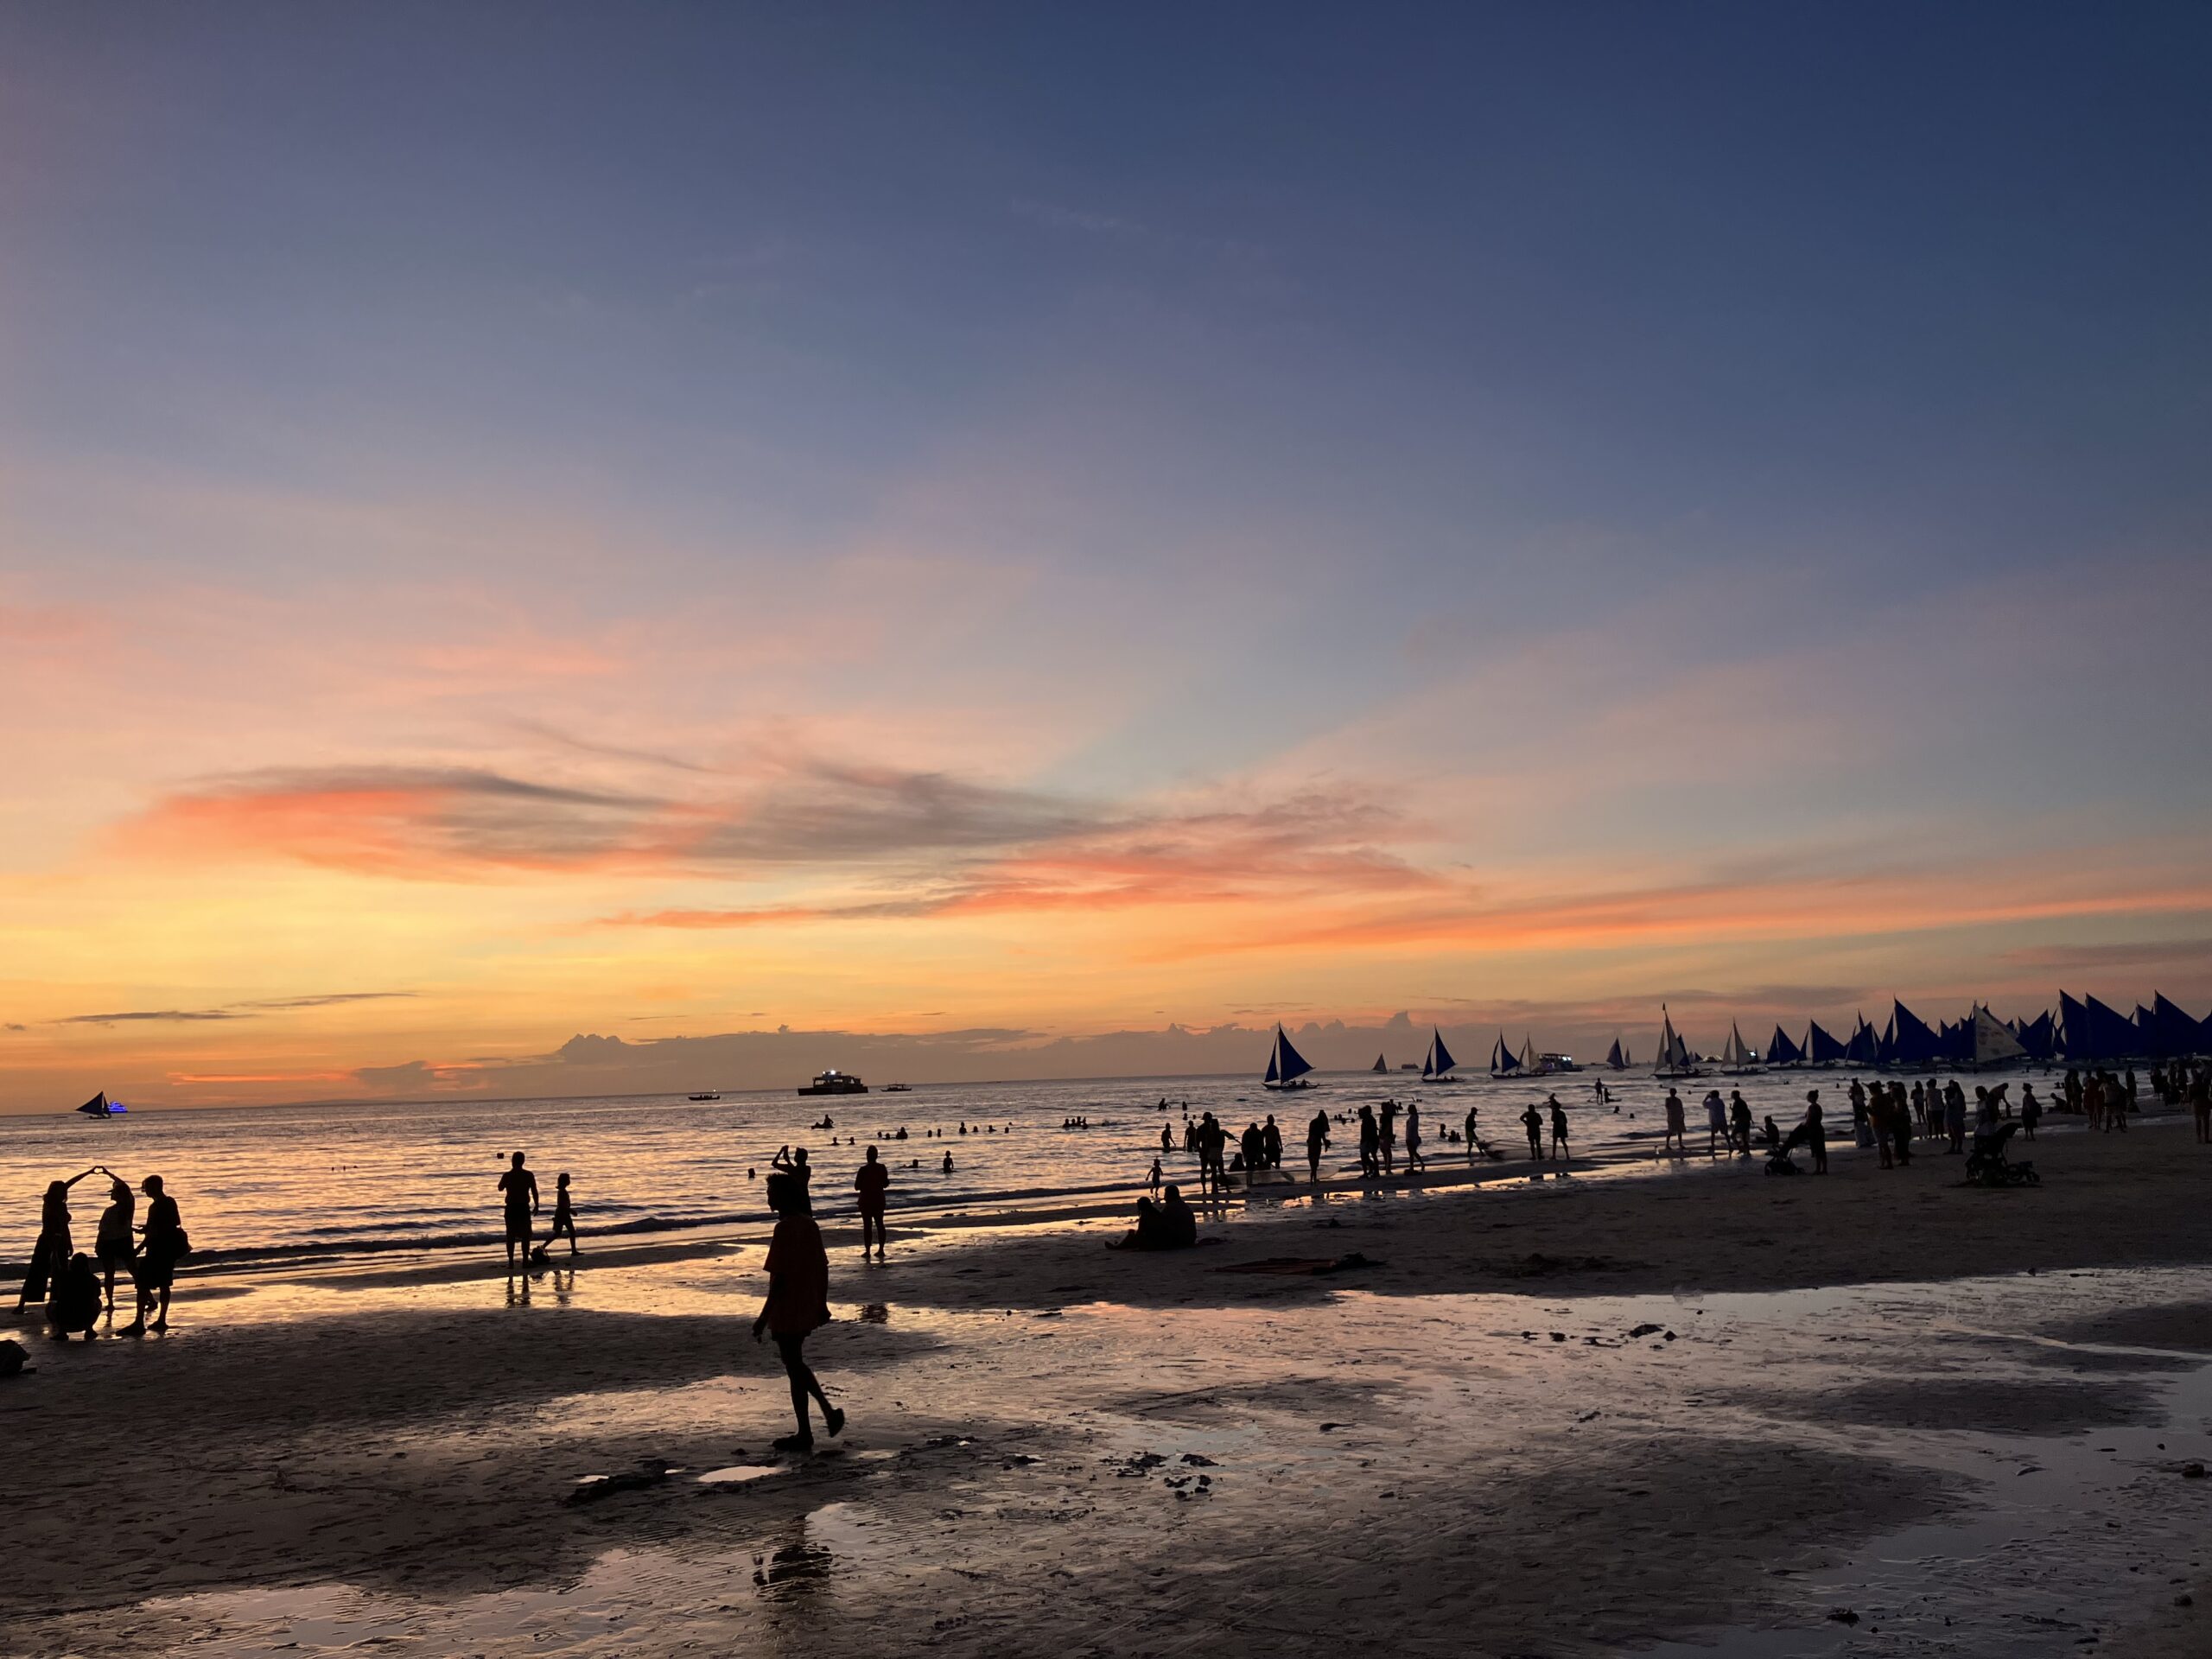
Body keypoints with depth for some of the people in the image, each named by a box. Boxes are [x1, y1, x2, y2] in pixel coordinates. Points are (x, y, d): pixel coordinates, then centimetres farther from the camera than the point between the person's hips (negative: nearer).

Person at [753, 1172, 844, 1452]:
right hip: (808, 1309, 8)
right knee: (795, 1363, 22)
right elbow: (823, 1267, 12)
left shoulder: (785, 1229, -19)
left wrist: (764, 1317, -17)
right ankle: (829, 1411, 16)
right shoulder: (809, 1224, 7)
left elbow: (780, 1278, -22)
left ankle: (804, 1435, 13)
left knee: (794, 1368, 3)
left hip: (787, 1312, -8)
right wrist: (822, 1304, 20)